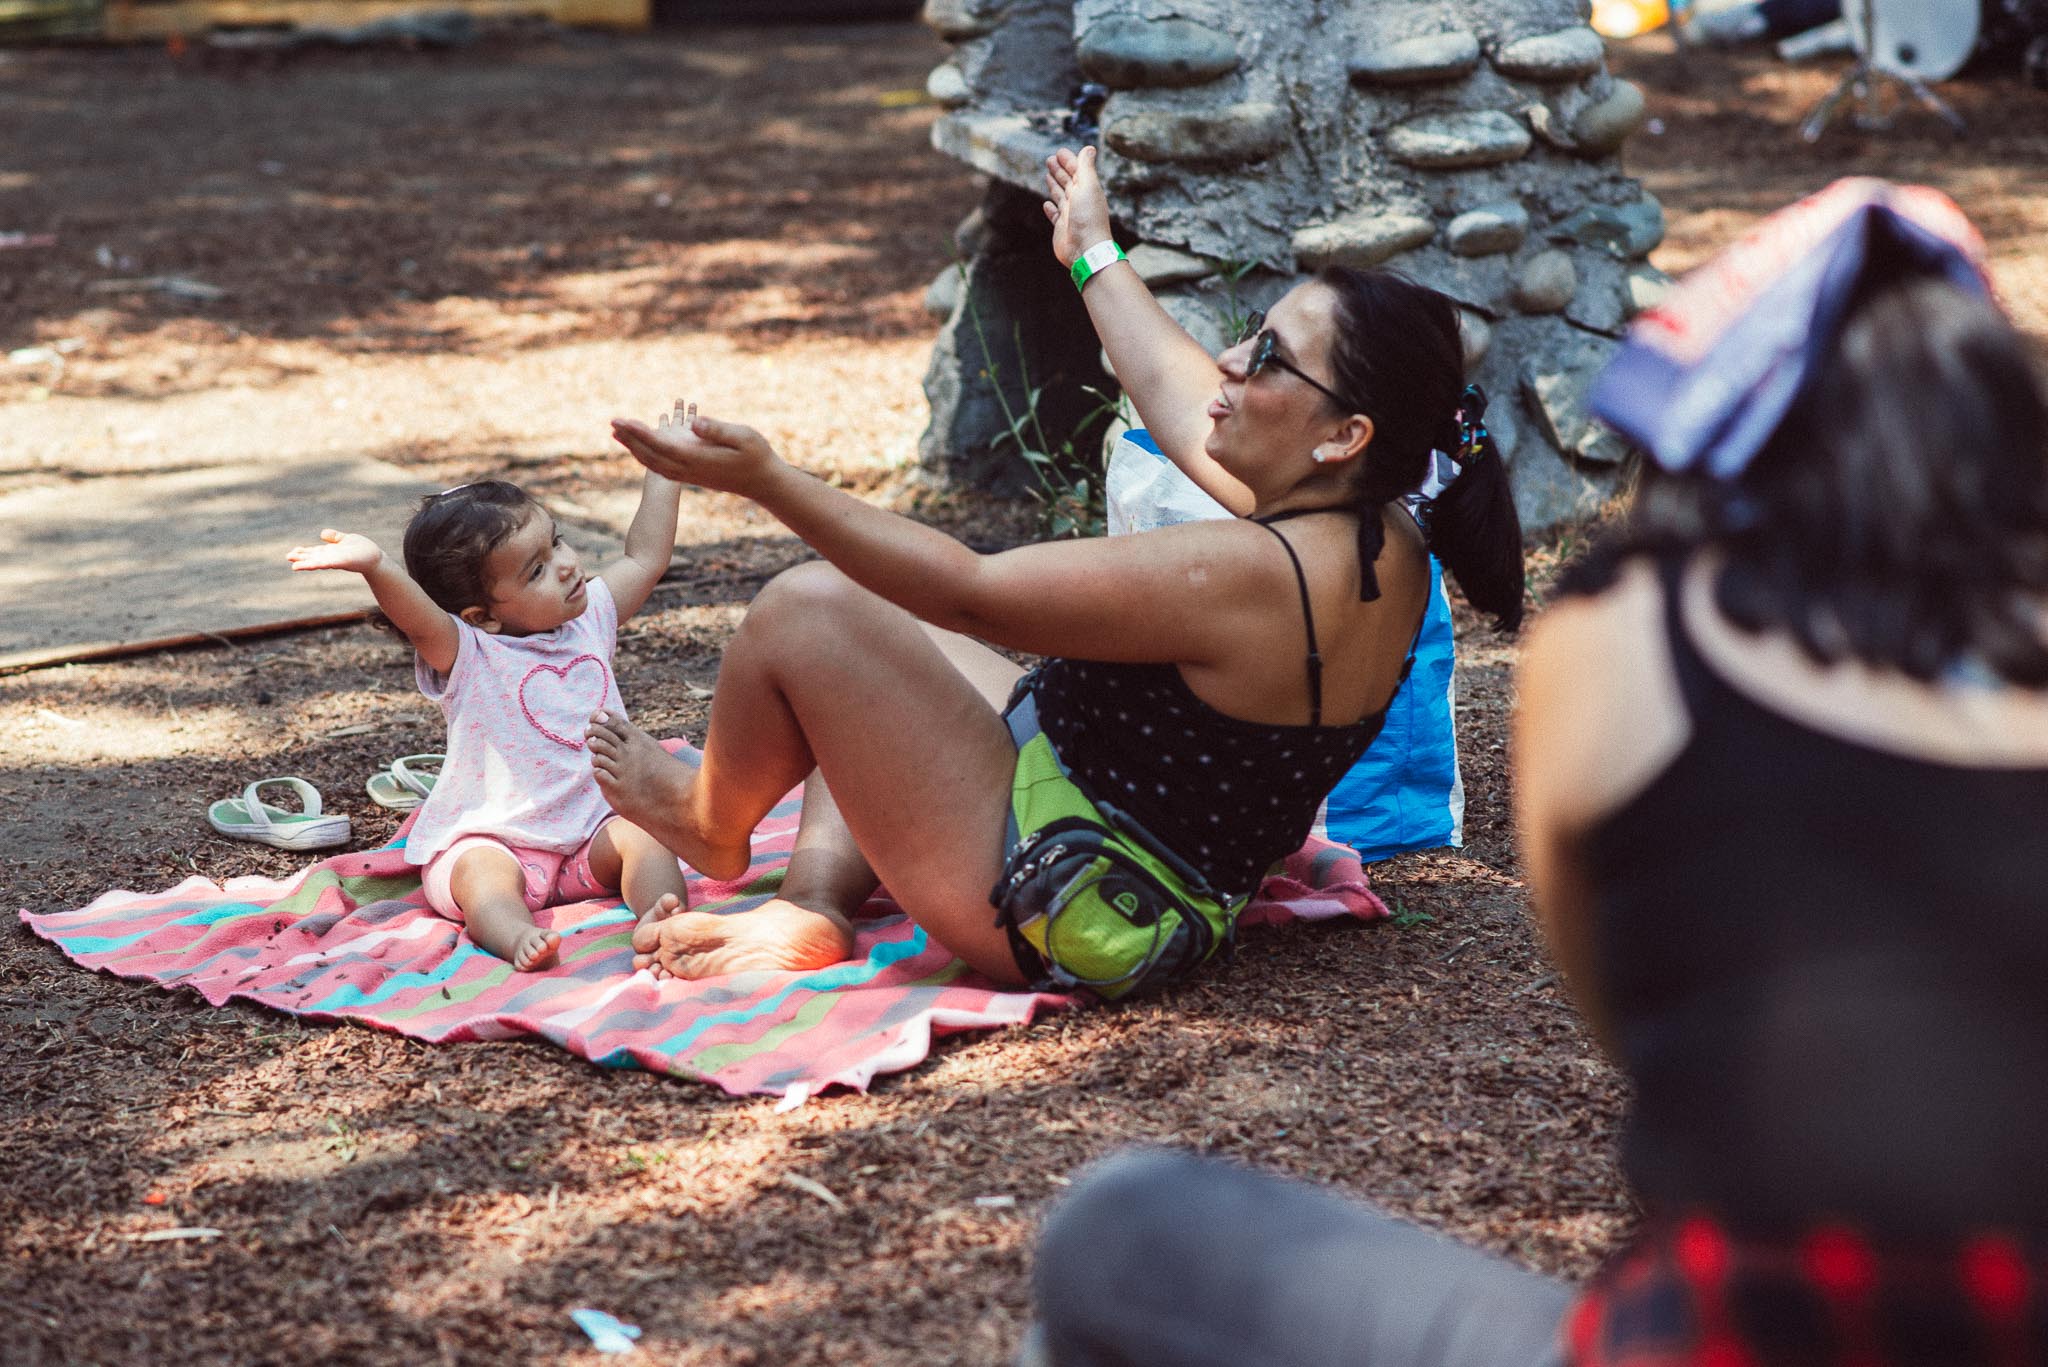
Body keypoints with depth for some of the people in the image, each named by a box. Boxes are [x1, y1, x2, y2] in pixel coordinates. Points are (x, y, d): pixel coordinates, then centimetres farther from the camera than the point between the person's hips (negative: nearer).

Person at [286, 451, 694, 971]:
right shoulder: (468, 654, -12)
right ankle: (517, 936, -57)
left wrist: (663, 474, 23)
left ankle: (660, 919, -42)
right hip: (490, 839, -4)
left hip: (591, 833, 5)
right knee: (482, 872, -34)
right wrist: (375, 567, -53)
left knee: (644, 835, -23)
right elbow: (420, 618, -33)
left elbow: (644, 558, 20)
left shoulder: (589, 618, 8)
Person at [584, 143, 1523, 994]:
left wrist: (766, 479, -24)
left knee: (803, 611, -5)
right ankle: (810, 914, 11)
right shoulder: (1387, 549, -3)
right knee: (879, 633, 22)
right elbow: (1185, 406, 14)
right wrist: (1093, 256, 27)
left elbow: (969, 591, -26)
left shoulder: (1247, 575, -31)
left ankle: (710, 823, 23)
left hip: (1061, 917, -10)